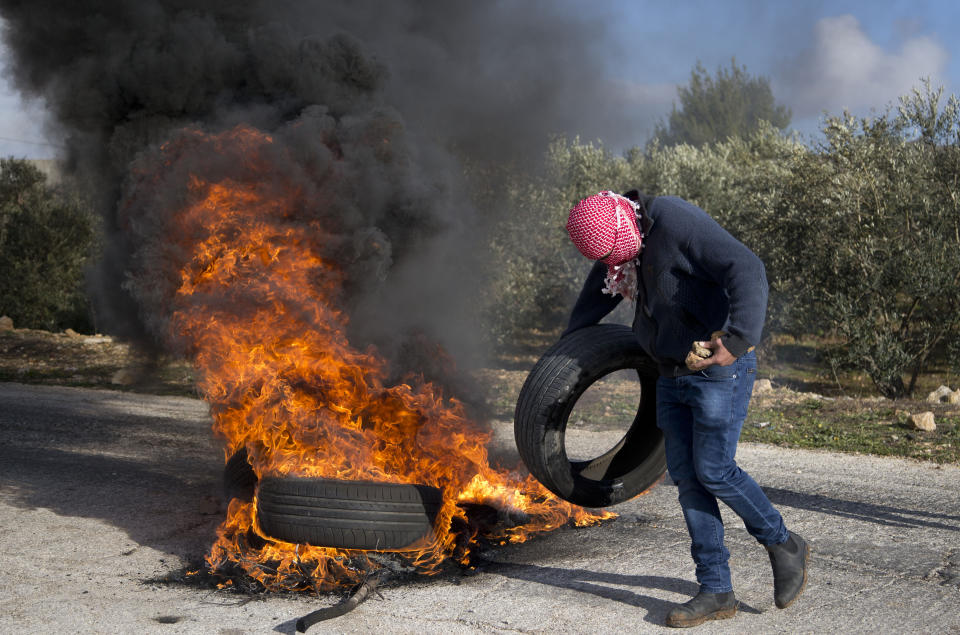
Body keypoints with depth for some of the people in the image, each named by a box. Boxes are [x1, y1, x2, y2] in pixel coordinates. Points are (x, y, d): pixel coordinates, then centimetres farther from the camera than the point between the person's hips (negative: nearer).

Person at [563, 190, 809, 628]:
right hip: (673, 375, 8)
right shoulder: (624, 238, 6)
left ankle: (784, 545, 17)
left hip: (720, 370, -8)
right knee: (686, 477, 4)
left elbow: (746, 270, -30)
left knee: (713, 471, -8)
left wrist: (739, 338, -41)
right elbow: (598, 292, 25)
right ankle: (716, 593, 10)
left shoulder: (676, 222, -21)